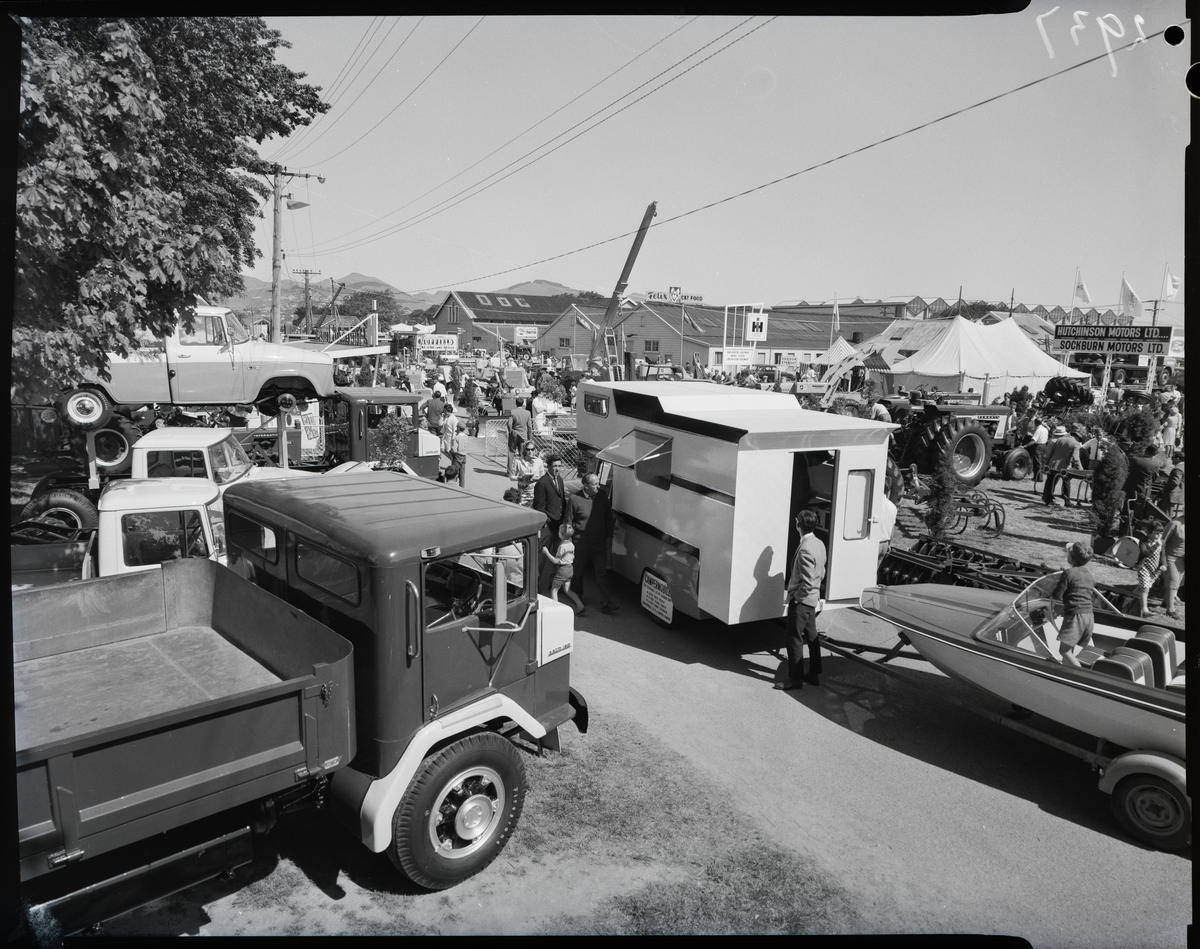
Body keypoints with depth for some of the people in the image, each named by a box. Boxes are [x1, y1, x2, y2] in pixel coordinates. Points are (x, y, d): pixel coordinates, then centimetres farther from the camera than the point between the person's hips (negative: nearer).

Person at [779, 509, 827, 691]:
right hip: (813, 599, 10)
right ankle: (814, 674, 28)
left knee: (795, 638, 0)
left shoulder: (805, 549, -26)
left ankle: (795, 679, 7)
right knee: (811, 636, 18)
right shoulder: (819, 544, 4)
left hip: (802, 600, -9)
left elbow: (807, 584, -26)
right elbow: (821, 573, 14)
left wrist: (793, 597, -14)